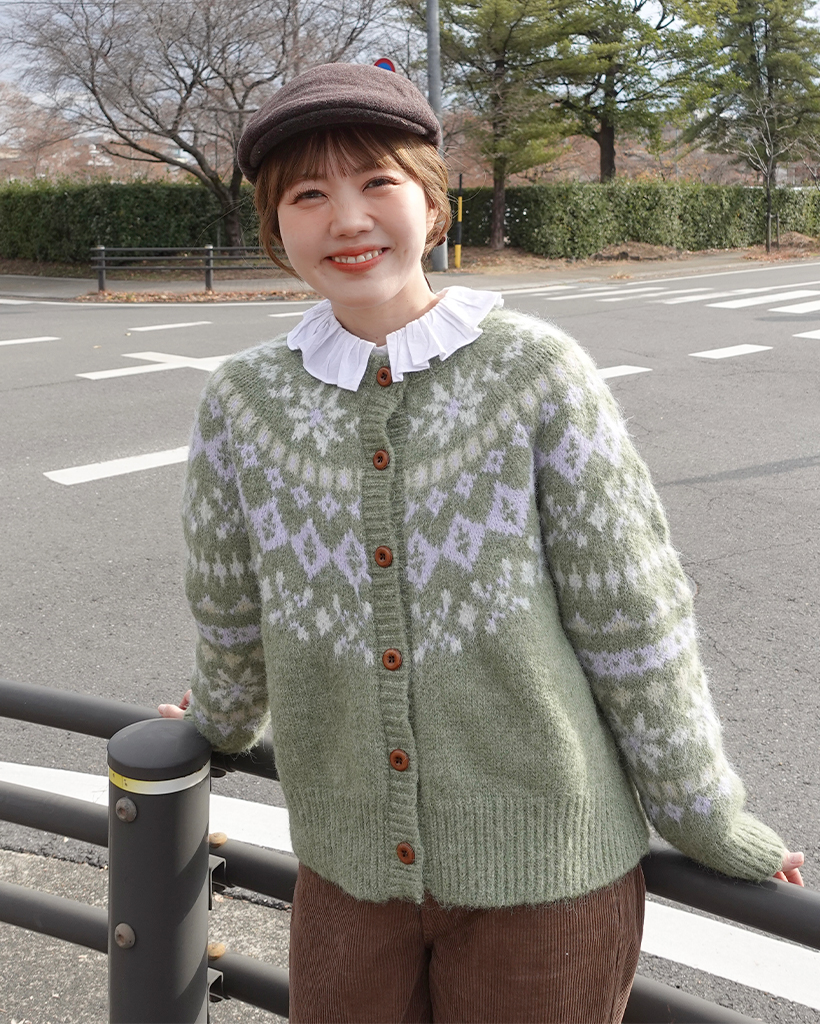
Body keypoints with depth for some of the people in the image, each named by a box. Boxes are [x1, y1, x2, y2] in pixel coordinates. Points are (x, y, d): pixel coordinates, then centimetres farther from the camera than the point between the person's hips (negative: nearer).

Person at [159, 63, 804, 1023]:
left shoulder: (536, 372, -14)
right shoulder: (243, 401, -6)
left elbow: (634, 618, -9)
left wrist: (707, 818, -1)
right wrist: (223, 723, 23)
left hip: (544, 870, -2)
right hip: (349, 863, 3)